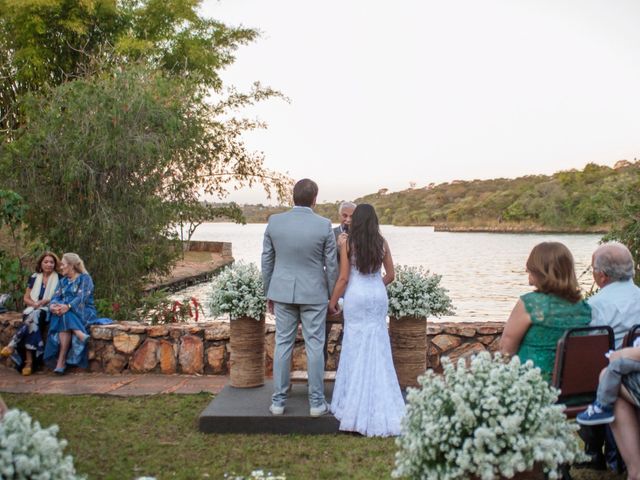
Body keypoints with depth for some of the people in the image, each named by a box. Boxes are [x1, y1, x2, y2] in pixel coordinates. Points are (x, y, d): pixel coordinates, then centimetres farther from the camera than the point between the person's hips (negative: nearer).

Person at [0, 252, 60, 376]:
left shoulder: (58, 279, 7)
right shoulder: (34, 278, 14)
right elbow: (26, 298, 14)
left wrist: (46, 301, -14)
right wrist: (34, 303, -8)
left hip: (48, 311, -2)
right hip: (33, 309, 2)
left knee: (34, 315, -37)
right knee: (31, 317, -34)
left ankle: (12, 345, -37)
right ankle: (29, 361, -40)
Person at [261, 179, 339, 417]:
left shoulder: (274, 221, -5)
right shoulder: (324, 225, -11)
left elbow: (267, 260, 2)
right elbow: (331, 265, -5)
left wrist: (268, 293, 13)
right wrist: (333, 296, 7)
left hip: (283, 292, 2)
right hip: (313, 293, -2)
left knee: (283, 344, 10)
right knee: (314, 347, 6)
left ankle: (278, 401, 15)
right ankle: (316, 402, 12)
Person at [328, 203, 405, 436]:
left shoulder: (348, 245, -8)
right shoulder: (382, 243, 1)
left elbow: (344, 278, -8)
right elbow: (390, 275, 6)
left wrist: (332, 301, 4)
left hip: (356, 297, -2)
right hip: (378, 297, 3)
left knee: (356, 348, 7)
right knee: (378, 349, 9)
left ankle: (357, 404, 13)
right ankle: (381, 404, 13)